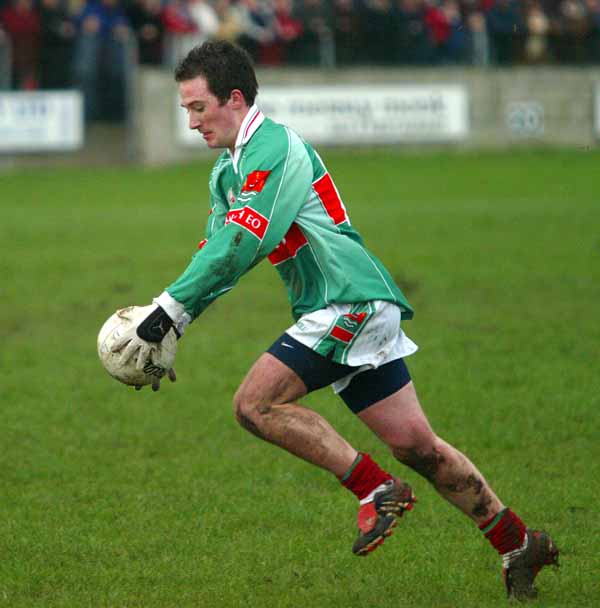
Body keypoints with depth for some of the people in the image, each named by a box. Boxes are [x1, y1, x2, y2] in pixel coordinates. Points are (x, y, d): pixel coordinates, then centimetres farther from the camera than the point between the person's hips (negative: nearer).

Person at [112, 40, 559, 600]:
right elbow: (215, 254, 20)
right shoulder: (227, 171, 18)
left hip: (353, 302, -9)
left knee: (255, 403, -18)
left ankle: (378, 490, -11)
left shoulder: (274, 147, -14)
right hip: (341, 311, 9)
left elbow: (237, 248, -23)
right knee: (416, 446, 8)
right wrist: (164, 323, 6)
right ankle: (519, 545, 15)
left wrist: (166, 315, -23)